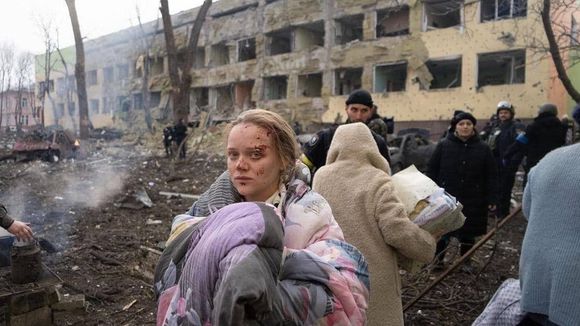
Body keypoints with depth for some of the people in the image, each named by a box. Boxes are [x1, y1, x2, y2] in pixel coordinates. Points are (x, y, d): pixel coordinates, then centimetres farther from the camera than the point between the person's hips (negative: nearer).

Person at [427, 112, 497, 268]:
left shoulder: (483, 148, 0)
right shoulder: (443, 145, -2)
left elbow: (491, 176, 1)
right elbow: (432, 170, 1)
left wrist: (492, 199, -4)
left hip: (473, 201, 1)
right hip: (446, 198, -1)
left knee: (468, 232, 11)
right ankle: (438, 259, 26)